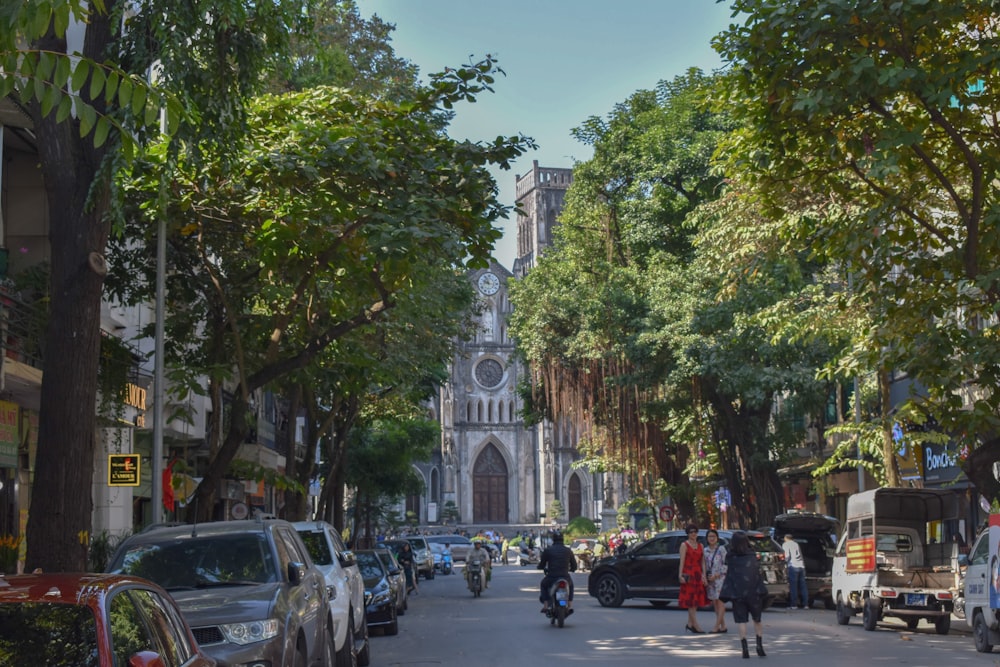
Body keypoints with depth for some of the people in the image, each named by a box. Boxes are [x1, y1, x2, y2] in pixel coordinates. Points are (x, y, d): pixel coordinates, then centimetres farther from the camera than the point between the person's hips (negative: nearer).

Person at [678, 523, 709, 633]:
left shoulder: (700, 545, 15)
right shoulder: (684, 545, -1)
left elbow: (703, 562, 12)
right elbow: (682, 561, -7)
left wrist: (704, 575, 1)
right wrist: (681, 575, -15)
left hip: (698, 574, 6)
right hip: (688, 574, -6)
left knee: (696, 600, 6)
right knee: (690, 600, -5)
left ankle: (689, 624, 12)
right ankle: (695, 625, -8)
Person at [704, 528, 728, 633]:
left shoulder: (721, 549, -4)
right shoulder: (705, 550, 11)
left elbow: (726, 564, -7)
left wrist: (716, 575, -12)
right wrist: (705, 577, 0)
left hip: (720, 578, -6)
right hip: (710, 580, 6)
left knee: (720, 602, -7)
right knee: (715, 603, 5)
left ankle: (717, 626, -11)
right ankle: (723, 626, 9)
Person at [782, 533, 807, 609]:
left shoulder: (786, 545, 3)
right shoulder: (796, 544, 23)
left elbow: (787, 555, -9)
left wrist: (785, 560, 8)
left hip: (793, 566, -6)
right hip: (801, 565, 6)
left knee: (793, 586, -5)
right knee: (802, 586, 8)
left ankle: (793, 604, -8)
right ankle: (805, 604, 8)